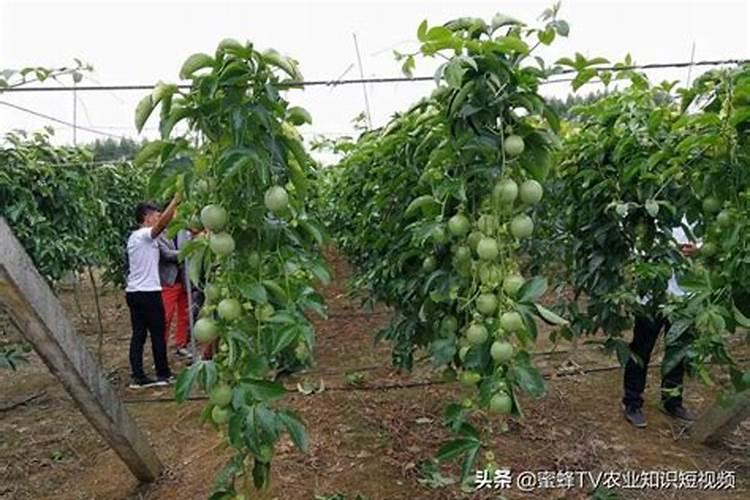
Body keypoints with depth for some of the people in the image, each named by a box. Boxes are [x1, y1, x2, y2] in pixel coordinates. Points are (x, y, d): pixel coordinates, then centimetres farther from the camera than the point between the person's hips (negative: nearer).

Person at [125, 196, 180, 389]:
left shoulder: (134, 237, 16)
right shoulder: (145, 235, -12)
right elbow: (163, 222, -28)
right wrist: (175, 201, -26)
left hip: (133, 292, 9)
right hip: (148, 292, -9)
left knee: (138, 335, 8)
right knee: (157, 335, 1)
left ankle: (138, 377, 10)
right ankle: (163, 374, 10)